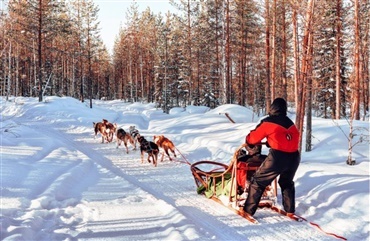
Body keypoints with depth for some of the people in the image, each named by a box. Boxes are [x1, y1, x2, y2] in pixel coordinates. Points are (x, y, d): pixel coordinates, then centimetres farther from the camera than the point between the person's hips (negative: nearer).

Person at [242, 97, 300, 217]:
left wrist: (248, 140, 30)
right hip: (294, 157, 6)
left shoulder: (268, 122, -1)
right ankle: (290, 210, 32)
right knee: (287, 182, 30)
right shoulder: (290, 123, 15)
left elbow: (253, 138, 6)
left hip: (278, 157, -5)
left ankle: (248, 211, 8)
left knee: (258, 182, 8)